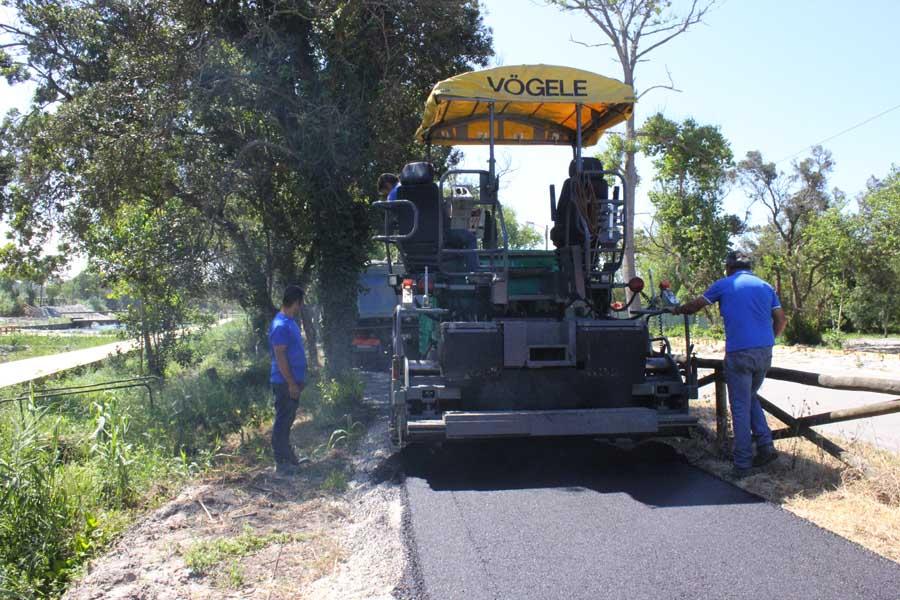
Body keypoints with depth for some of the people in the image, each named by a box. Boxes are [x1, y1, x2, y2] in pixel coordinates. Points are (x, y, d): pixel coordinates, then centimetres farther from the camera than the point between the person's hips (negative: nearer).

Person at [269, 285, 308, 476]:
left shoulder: (290, 322, 12)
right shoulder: (281, 326, -19)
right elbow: (280, 356, -22)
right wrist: (291, 383, -21)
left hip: (293, 381, 10)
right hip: (285, 382, -10)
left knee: (288, 420, 17)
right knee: (282, 421, -3)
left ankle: (288, 456, 28)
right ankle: (281, 464, 3)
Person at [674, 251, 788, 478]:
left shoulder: (724, 285, 4)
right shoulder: (765, 287, 14)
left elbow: (695, 305, 12)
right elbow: (781, 320, 10)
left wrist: (677, 310, 30)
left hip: (739, 353, -5)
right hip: (765, 352, 5)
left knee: (740, 408, 0)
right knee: (751, 398, 22)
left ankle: (743, 464, 2)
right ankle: (765, 446, 11)